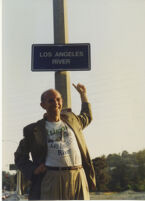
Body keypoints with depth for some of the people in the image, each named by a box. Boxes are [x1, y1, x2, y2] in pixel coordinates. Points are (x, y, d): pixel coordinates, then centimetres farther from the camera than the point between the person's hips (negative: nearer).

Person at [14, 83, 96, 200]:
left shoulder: (70, 119, 20)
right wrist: (33, 169, -2)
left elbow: (86, 117, 44)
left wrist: (83, 94, 45)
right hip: (52, 179, -3)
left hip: (78, 178, 3)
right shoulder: (34, 130, 9)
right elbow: (20, 157, 16)